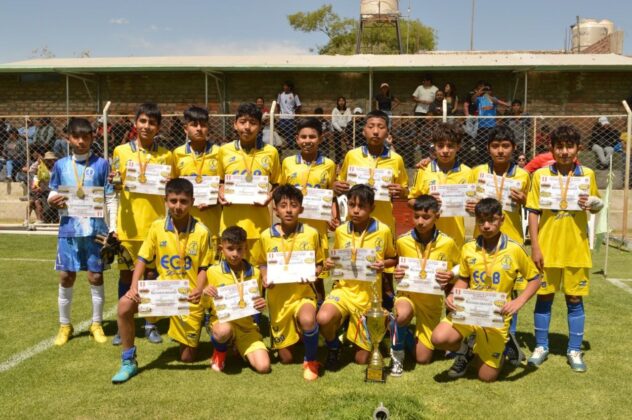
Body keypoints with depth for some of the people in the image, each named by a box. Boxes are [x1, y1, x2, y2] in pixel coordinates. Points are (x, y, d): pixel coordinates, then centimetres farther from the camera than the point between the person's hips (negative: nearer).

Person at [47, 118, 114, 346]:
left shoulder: (101, 164, -1)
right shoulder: (60, 165, 6)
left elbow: (111, 199, -1)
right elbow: (52, 194, 13)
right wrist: (53, 200, -12)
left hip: (96, 229, -2)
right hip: (69, 229, 2)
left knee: (96, 276, 4)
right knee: (66, 277, 6)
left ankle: (97, 324, 18)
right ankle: (65, 325, 21)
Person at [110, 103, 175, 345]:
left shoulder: (166, 156, 3)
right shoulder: (121, 152, 2)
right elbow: (115, 188, 3)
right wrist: (116, 183, -19)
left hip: (155, 225, 0)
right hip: (128, 226, 0)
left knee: (151, 273, 8)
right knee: (126, 274, 7)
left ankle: (150, 324, 21)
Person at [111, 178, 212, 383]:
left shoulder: (201, 232, -10)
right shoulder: (157, 227, -4)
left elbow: (203, 268, -5)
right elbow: (143, 259, 0)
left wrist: (199, 291, -23)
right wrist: (134, 286, -16)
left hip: (189, 297, -2)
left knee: (187, 358, 1)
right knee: (124, 305, -26)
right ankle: (129, 362, -9)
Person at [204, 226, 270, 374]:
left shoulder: (254, 273, 2)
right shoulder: (213, 271, -4)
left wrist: (261, 306, -9)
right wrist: (204, 293, -18)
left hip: (247, 325, 2)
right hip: (222, 321, -2)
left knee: (263, 366, -16)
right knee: (224, 331, -40)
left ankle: (240, 347, 16)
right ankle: (220, 351, -2)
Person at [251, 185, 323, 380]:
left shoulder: (311, 234, -7)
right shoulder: (266, 236, -6)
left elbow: (319, 264, 3)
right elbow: (261, 263, 9)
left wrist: (312, 273, -17)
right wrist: (265, 276, -11)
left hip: (303, 292, -2)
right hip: (278, 296, 2)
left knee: (308, 320, -38)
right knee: (285, 358, 9)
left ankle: (310, 361, -8)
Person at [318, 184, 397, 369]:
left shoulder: (383, 231, -8)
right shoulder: (340, 231, 0)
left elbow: (393, 259, 6)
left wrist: (383, 264, -16)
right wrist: (329, 264, -8)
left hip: (369, 294, -1)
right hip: (344, 288, 1)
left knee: (361, 359, 3)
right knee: (323, 318, -33)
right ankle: (333, 347, 2)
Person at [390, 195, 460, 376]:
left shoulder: (447, 243, -11)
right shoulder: (402, 241, -8)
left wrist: (451, 277, -17)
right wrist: (397, 273, -12)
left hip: (432, 300, 1)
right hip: (408, 293, 0)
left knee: (423, 359, 1)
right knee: (402, 315, -38)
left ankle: (421, 335, 35)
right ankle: (397, 354, -10)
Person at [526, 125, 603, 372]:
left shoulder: (587, 174, 1)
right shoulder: (540, 175, -3)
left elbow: (596, 206, 11)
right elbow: (533, 212, -3)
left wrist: (592, 203, -13)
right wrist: (535, 247, -8)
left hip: (576, 249, 1)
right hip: (547, 248, -1)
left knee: (575, 299, 7)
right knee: (544, 297, 8)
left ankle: (574, 350, 20)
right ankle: (541, 346, 22)